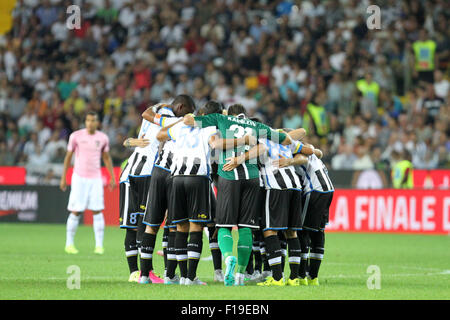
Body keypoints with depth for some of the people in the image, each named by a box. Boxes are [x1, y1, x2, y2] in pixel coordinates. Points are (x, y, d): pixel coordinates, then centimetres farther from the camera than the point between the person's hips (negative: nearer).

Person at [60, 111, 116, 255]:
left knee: (97, 211, -5)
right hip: (79, 178, -2)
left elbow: (106, 158, 15)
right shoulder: (76, 136, -3)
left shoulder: (103, 138, 4)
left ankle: (99, 245, -3)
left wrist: (112, 177, 11)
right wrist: (63, 178, 2)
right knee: (75, 212, -3)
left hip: (96, 178, 2)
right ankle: (69, 244, 8)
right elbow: (68, 157, 4)